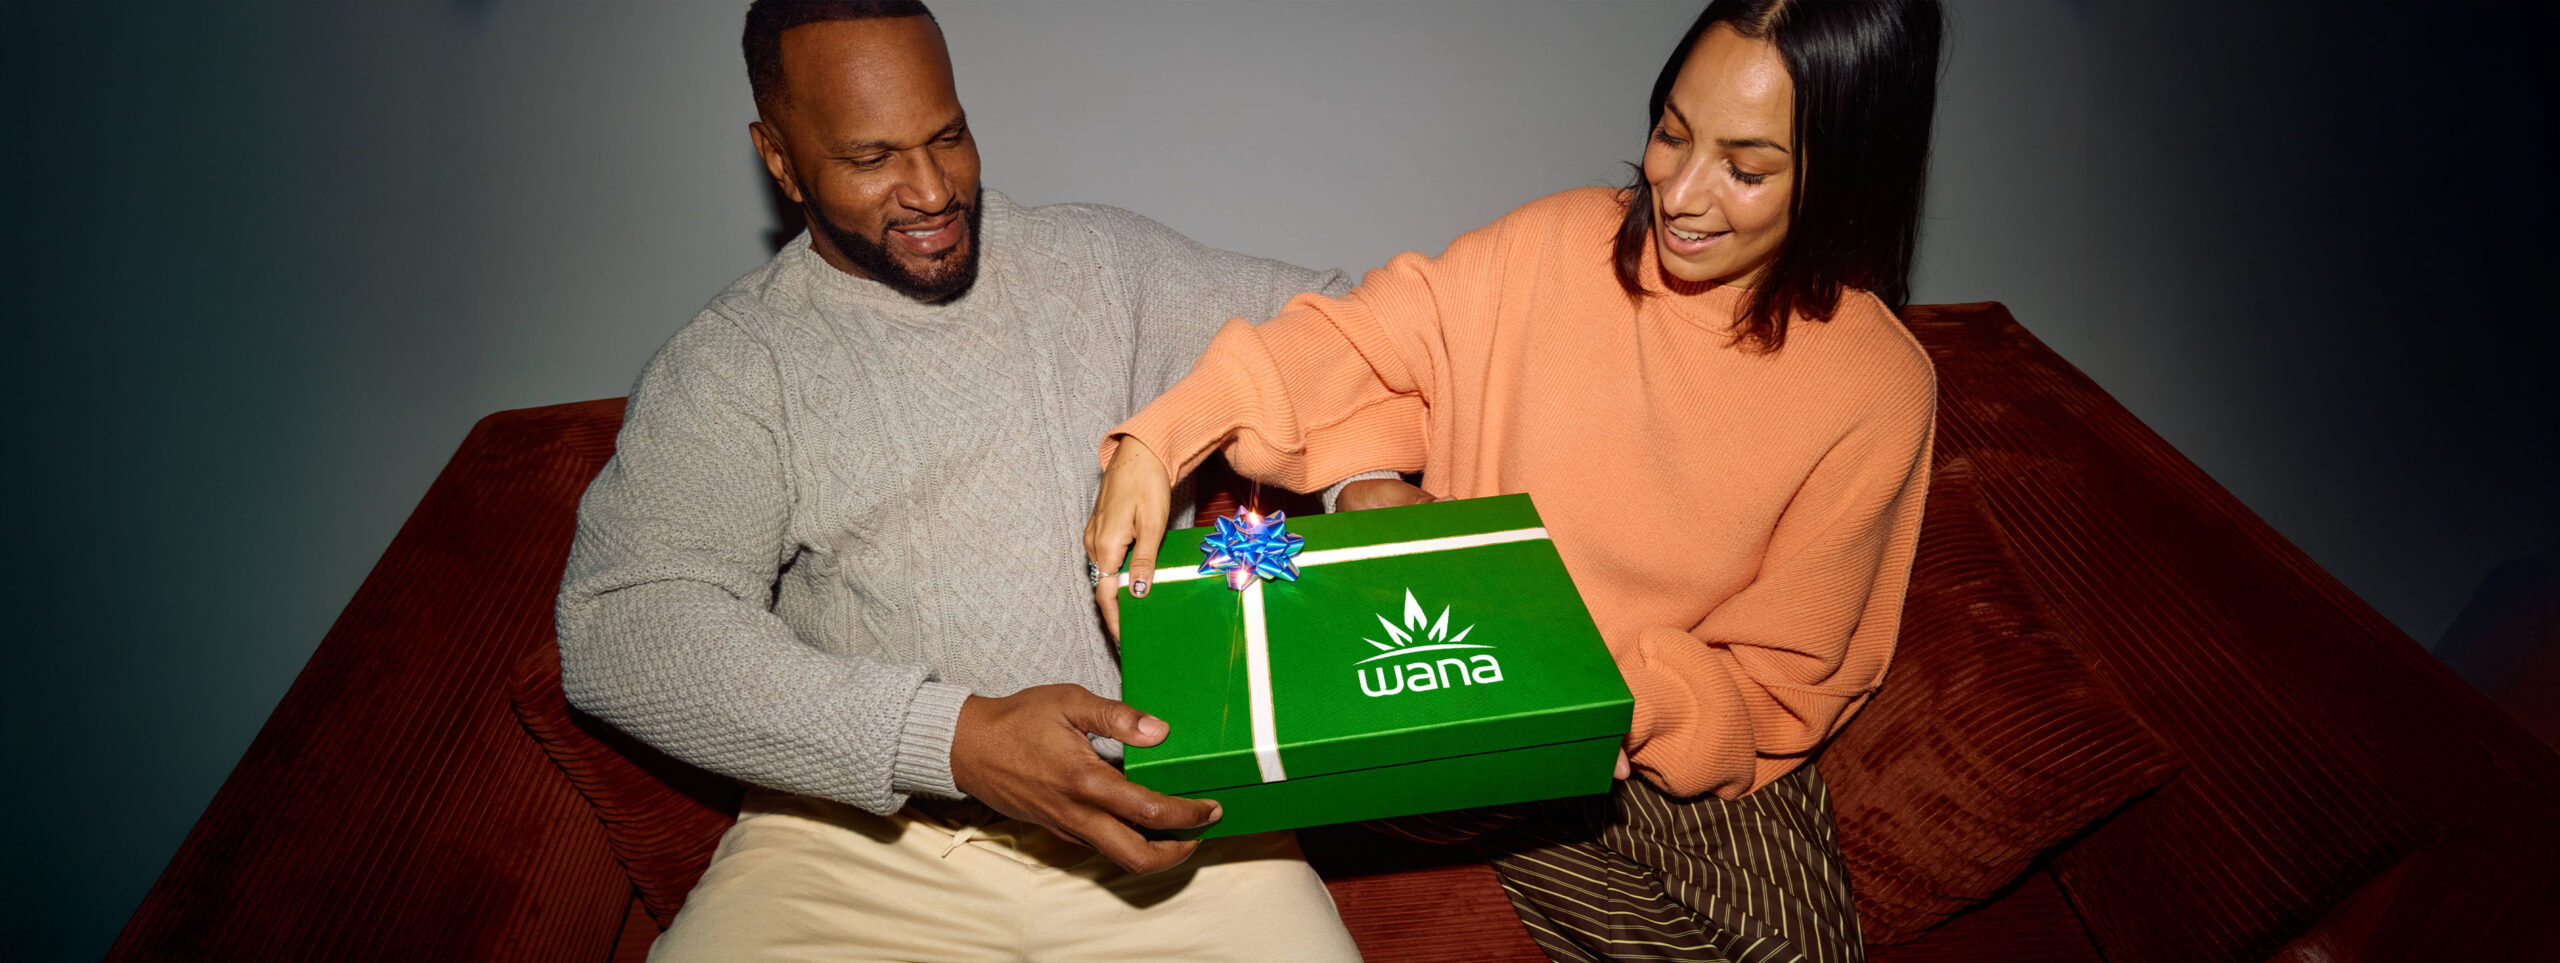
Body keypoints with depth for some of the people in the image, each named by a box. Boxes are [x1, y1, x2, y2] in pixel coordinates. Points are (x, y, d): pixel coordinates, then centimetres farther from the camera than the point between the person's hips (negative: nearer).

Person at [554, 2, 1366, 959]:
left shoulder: (1100, 262, 10)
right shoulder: (727, 363, 1)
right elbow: (619, 626, -11)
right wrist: (956, 740, -22)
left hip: (1147, 804, 1)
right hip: (866, 829, -1)